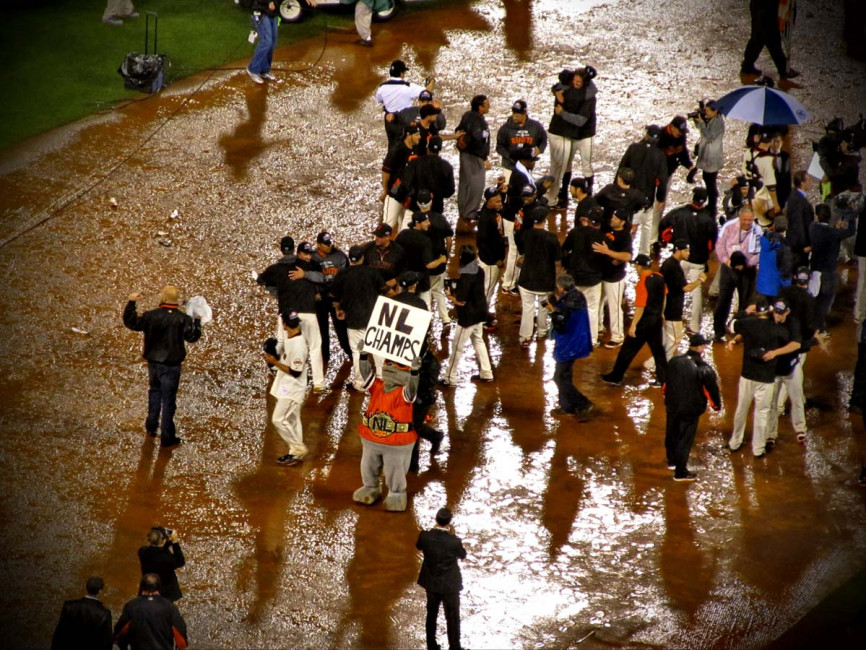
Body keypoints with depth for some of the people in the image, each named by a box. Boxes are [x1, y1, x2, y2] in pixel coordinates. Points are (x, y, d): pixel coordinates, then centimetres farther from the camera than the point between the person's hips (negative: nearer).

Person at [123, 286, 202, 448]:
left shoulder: (151, 316, -11)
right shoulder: (183, 319, -14)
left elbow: (131, 323, -2)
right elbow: (192, 337, -5)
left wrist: (131, 303, 6)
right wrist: (197, 321, 10)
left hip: (153, 363, 2)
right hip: (171, 366, -2)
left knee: (155, 390, 28)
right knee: (168, 399, 4)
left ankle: (151, 425, 31)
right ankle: (166, 437, 8)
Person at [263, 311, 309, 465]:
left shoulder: (298, 345, -27)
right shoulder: (288, 337, 1)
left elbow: (296, 372, -24)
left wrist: (275, 362, -22)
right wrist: (273, 357, 0)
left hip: (292, 389, -10)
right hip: (286, 387, 10)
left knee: (279, 420, -6)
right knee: (291, 420, 16)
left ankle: (298, 449, 3)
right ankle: (296, 452, 24)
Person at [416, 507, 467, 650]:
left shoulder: (425, 536, -20)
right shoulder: (454, 541, -28)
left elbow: (418, 546, 5)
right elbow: (462, 555, -6)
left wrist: (434, 530, 6)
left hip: (431, 583, 4)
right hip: (450, 585, -4)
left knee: (431, 615, 23)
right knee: (453, 618, 14)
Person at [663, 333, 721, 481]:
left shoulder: (674, 361, -5)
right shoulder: (704, 369, -20)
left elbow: (665, 380, 10)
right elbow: (712, 389, -11)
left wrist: (666, 394, 29)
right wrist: (716, 405, 7)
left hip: (672, 406, 5)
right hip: (690, 410, -5)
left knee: (671, 434, 23)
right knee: (685, 440, 6)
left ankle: (672, 461, 44)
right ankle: (680, 472, 13)